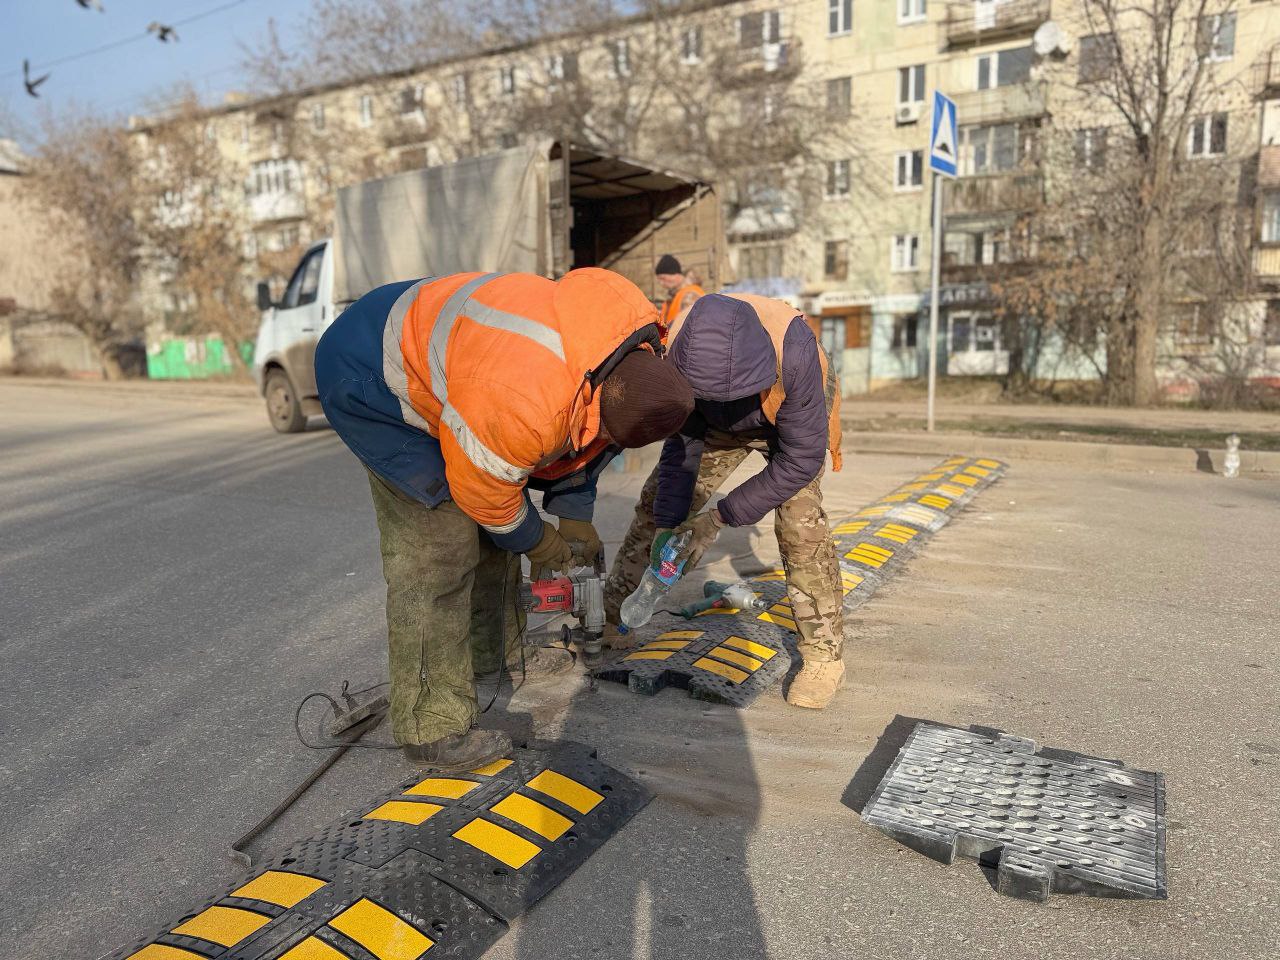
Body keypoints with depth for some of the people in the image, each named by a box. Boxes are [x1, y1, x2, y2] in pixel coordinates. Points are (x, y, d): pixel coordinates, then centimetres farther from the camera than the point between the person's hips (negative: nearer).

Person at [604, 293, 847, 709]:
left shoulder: (792, 350, -44)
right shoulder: (682, 349, -33)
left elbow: (801, 457, -34)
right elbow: (682, 442, -20)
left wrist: (720, 517, -33)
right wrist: (666, 522, -27)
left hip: (795, 418, -4)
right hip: (721, 425, 4)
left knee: (799, 522, -24)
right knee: (656, 500, 1)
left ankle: (824, 655, -8)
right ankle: (609, 616, 16)